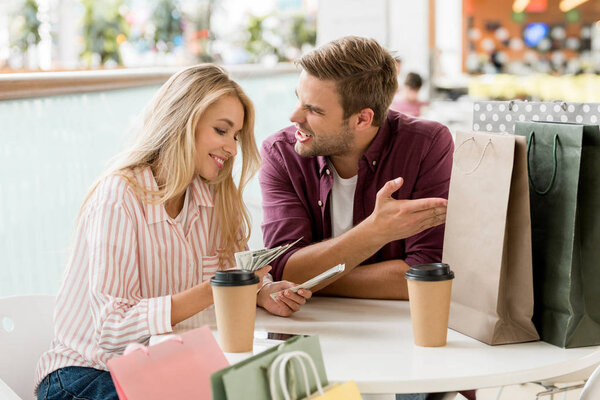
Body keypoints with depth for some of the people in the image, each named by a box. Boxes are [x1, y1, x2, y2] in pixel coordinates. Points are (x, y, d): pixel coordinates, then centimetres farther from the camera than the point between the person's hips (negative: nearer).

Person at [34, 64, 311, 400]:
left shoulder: (210, 197, 3)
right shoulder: (120, 197, -19)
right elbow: (113, 329, -25)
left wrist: (259, 293, -13)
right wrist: (211, 292, -31)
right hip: (89, 373, -6)